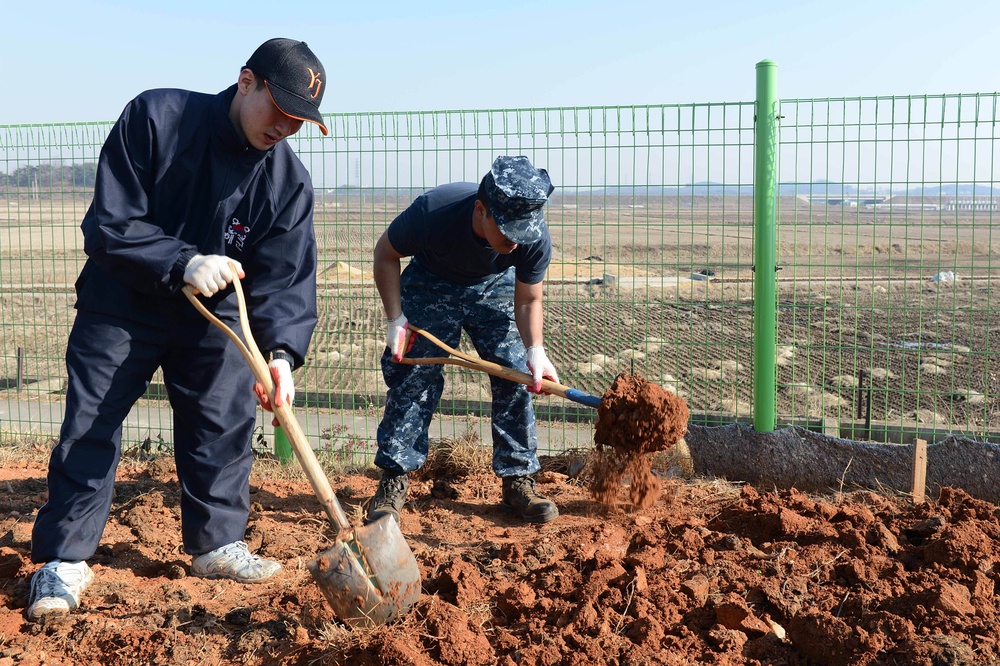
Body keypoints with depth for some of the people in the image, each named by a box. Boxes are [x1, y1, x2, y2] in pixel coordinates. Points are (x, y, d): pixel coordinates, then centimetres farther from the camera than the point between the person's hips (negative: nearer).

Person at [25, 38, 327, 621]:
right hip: (120, 308, -2)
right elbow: (108, 227, -23)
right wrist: (184, 263, -37)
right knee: (90, 428, 0)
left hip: (214, 317, 3)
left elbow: (286, 280, -18)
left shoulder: (289, 181, -14)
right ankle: (64, 561, 11)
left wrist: (281, 352, -36)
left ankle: (218, 544, 24)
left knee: (224, 429, 6)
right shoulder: (154, 118, -22)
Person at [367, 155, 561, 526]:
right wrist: (395, 319, -21)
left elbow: (528, 300, -14)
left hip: (494, 289, 2)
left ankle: (518, 483, 4)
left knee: (515, 378, -8)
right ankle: (393, 484, 2)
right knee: (413, 380, -8)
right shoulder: (432, 212, -38)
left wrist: (535, 350, -30)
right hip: (431, 284, -2)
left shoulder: (536, 240, -32)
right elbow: (386, 254, -17)